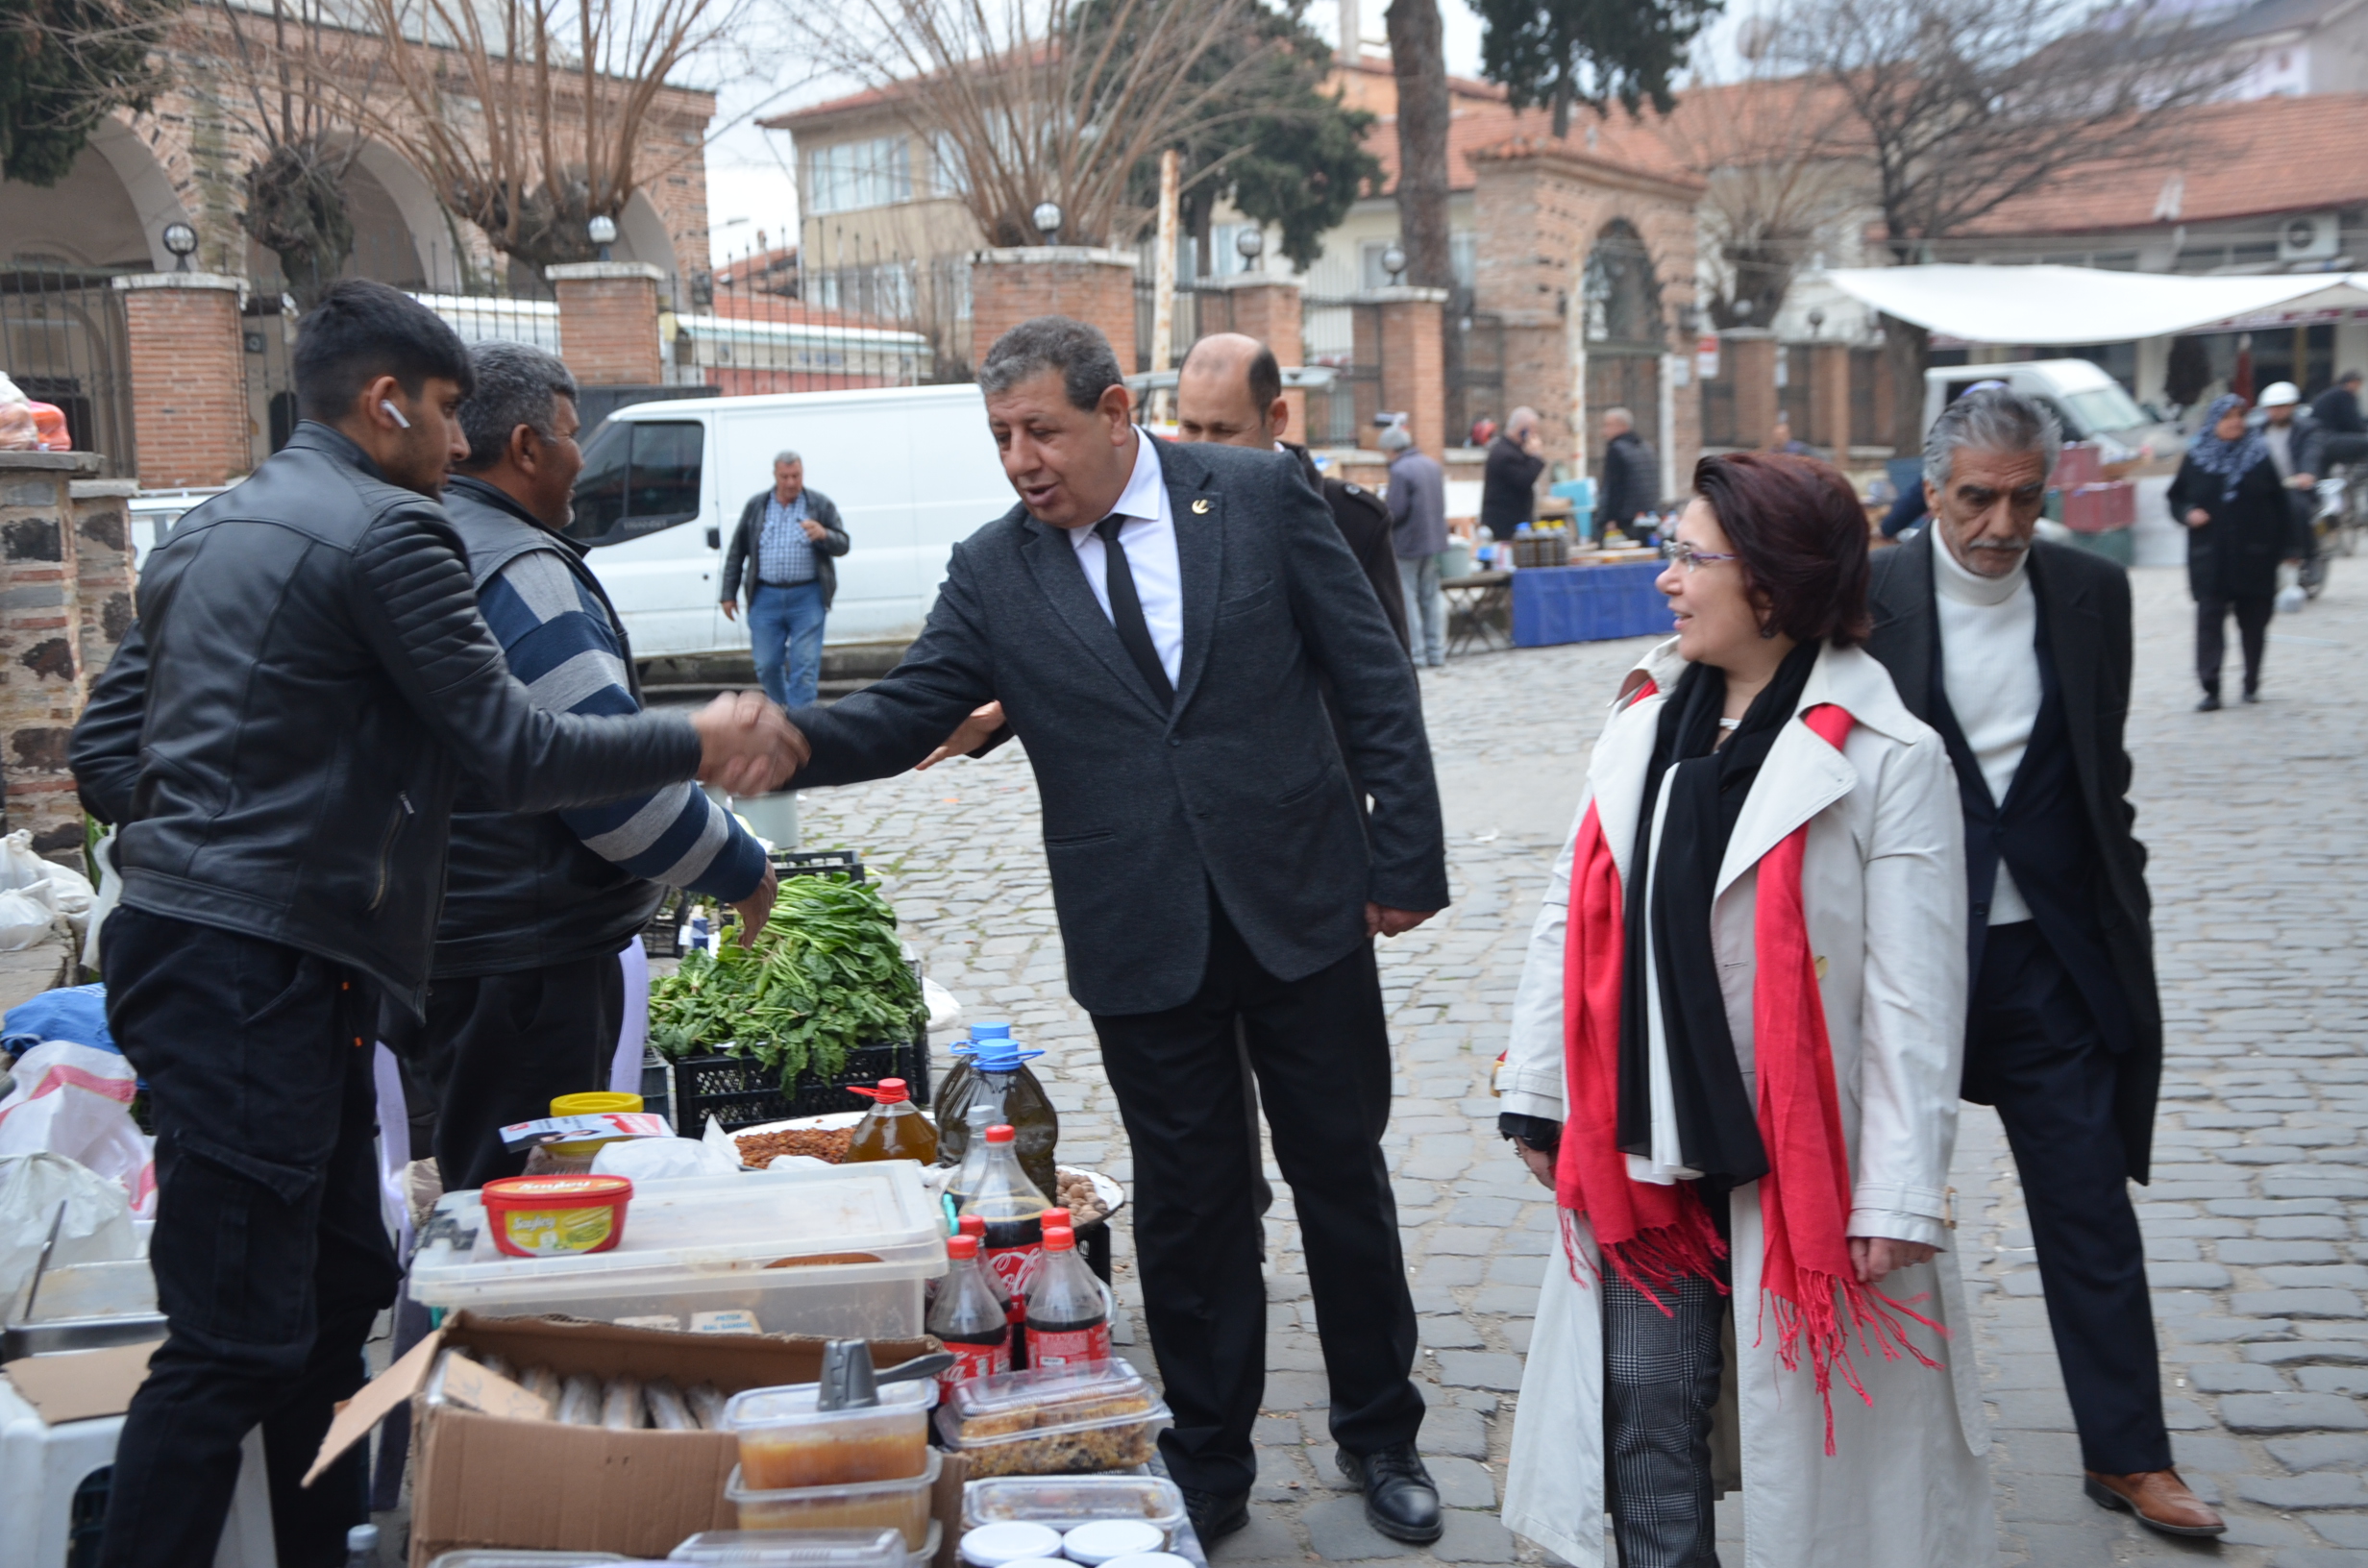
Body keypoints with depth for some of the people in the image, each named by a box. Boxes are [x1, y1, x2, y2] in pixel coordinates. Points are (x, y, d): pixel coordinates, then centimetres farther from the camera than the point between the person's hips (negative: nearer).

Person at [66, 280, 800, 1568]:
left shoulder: (207, 531, 17)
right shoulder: (387, 529, -11)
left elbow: (103, 757, 18)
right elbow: (514, 753, -13)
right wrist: (698, 742, -4)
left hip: (183, 938, 10)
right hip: (257, 973, -10)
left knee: (338, 1284, 18)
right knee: (234, 1340, -6)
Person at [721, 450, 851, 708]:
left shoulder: (820, 505, 4)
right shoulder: (756, 506, 9)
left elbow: (843, 545, 1)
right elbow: (736, 552, 13)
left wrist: (824, 534, -22)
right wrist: (729, 594, 11)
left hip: (807, 597, -2)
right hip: (765, 597, 2)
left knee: (805, 666, -6)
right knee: (767, 665, 7)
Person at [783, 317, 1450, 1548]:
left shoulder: (1259, 494, -3)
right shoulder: (993, 571, 1)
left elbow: (1372, 677, -2)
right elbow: (903, 716, -3)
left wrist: (1405, 852, -5)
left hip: (1301, 904, 0)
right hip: (1142, 937, 1)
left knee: (1342, 1173, 13)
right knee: (1187, 1202, 11)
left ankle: (1379, 1435, 33)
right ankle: (1207, 1467, 29)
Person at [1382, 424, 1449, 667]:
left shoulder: (1399, 471, -17)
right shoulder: (1433, 465, 8)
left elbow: (1396, 512, -19)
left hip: (1409, 543, -8)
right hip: (1435, 539, 8)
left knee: (1407, 598, 0)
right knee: (1432, 597, 12)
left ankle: (1416, 653, 0)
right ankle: (1437, 653, 12)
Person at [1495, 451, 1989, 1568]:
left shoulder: (1887, 757, -12)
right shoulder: (1645, 719, 3)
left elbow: (1913, 995, -12)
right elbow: (1574, 915, 8)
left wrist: (1898, 1192, -13)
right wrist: (1536, 1090, 9)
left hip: (1802, 1155, -4)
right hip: (1645, 1143, 5)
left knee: (1816, 1433, 9)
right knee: (1643, 1404, 11)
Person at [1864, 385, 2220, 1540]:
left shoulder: (2092, 594, 2)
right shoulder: (1865, 600, -9)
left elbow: (2104, 765, 10)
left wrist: (2118, 902, 6)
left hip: (2051, 955, 3)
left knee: (2091, 1205, 9)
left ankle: (2126, 1453, 23)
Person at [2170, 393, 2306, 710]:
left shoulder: (2259, 455, 4)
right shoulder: (2196, 457, 4)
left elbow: (2279, 503, 5)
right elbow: (2176, 497, 12)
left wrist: (2289, 547, 2)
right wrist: (2189, 513, -11)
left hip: (2254, 556, 1)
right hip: (2211, 558, -1)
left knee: (2254, 622, 8)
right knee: (2209, 620, -7)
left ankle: (2252, 684, 20)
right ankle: (2210, 689, -7)